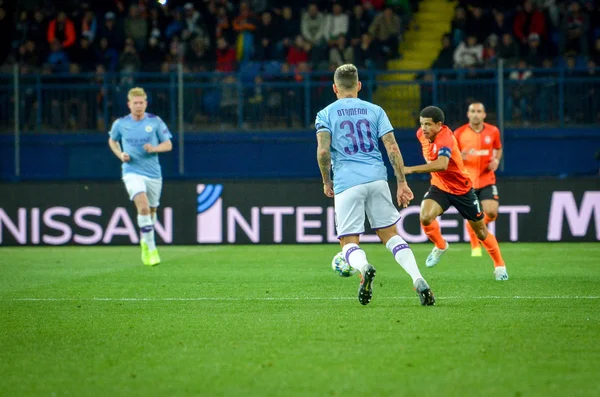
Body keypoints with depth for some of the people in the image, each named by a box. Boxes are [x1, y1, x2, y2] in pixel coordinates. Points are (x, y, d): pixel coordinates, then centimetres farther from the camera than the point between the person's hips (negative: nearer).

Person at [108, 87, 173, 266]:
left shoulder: (155, 122, -2)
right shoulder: (120, 124, 0)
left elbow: (168, 145, 3)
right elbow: (112, 141, 19)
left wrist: (154, 148, -17)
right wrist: (120, 154, 0)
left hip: (153, 173, 2)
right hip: (132, 172, -2)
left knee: (151, 210, 13)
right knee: (143, 207, -23)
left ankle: (145, 241, 42)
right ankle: (151, 249, -20)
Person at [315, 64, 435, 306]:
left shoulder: (326, 114, 7)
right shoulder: (375, 111, 13)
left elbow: (323, 151, -7)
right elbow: (392, 148, 3)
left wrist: (326, 182, 7)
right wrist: (402, 183, 5)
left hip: (347, 183, -2)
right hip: (377, 178, 2)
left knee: (349, 242, 3)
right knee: (389, 234, 12)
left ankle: (364, 268, -32)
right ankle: (418, 279, -8)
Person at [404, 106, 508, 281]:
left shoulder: (445, 138, -32)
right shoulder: (422, 134, -9)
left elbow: (442, 165, -51)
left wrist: (411, 169, -56)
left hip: (462, 189, -5)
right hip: (439, 187, 5)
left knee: (481, 231, 8)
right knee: (425, 217, -24)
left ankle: (499, 265, 31)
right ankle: (440, 246, 6)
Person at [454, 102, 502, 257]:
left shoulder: (493, 131, 0)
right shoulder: (459, 133, -5)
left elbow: (498, 148, 19)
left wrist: (496, 160, -1)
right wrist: (460, 156, -20)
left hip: (487, 180, 1)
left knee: (491, 212, -13)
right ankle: (475, 247, 20)